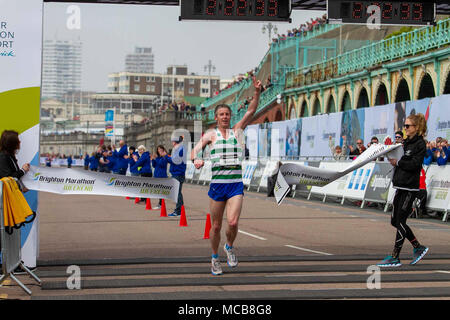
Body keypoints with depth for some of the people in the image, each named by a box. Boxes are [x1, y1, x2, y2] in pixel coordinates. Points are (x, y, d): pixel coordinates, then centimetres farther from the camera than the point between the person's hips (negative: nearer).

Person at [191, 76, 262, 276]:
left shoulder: (237, 131, 10)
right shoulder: (211, 134, 6)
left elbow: (251, 111, 2)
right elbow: (195, 150, -4)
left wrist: (257, 92, -11)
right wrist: (196, 159, -27)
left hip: (236, 185, 1)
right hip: (217, 184, 0)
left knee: (233, 223, -16)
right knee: (216, 226, 5)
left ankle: (229, 247, 13)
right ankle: (215, 258, 25)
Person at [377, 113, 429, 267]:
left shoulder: (420, 144, -9)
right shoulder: (407, 142, 17)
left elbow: (414, 165, -19)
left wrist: (397, 162, -14)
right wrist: (394, 159, 1)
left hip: (409, 188, -9)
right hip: (400, 186, 9)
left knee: (400, 221, -7)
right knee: (395, 221, 10)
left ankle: (395, 257, -2)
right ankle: (418, 247, 22)